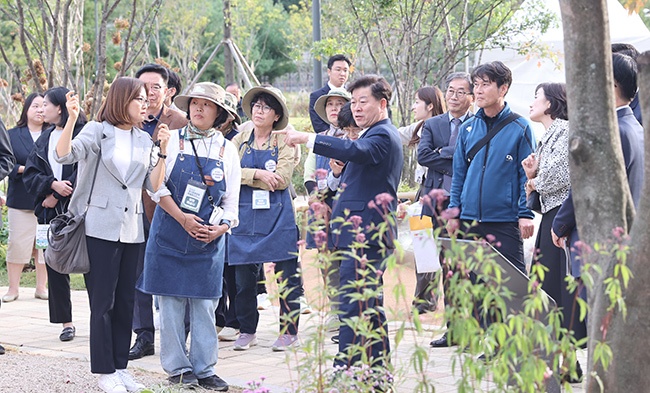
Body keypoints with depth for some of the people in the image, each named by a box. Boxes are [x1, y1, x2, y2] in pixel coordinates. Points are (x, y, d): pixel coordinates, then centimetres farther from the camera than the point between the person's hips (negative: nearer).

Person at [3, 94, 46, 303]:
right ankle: (13, 288, 8)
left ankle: (42, 287, 13)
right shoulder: (12, 135, 8)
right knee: (17, 243, -1)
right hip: (21, 199, -1)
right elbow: (5, 164, 3)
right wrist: (22, 169, -14)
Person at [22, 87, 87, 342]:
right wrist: (53, 185, -11)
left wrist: (58, 196, -12)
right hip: (51, 213, 6)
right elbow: (30, 174, 9)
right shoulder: (45, 139, 14)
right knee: (55, 266, 5)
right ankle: (66, 323, 11)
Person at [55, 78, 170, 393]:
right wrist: (71, 119, -31)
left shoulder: (145, 140, 12)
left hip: (132, 230, 5)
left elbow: (153, 186, 8)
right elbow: (64, 155, -18)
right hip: (101, 228, -5)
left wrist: (163, 151, -2)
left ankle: (120, 367, 18)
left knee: (125, 301, 9)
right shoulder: (98, 131, -3)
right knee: (102, 302, -2)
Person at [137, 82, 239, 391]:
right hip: (171, 232, -2)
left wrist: (222, 227, -9)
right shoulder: (172, 140, 1)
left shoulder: (227, 150, 7)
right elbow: (158, 187, -4)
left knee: (205, 304, 3)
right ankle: (177, 367, 9)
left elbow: (231, 199, 9)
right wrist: (183, 219, -14)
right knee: (171, 302, 0)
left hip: (209, 238, 2)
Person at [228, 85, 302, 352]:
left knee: (286, 276, 0)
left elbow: (282, 179, -10)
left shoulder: (284, 142, 3)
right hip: (245, 216, 2)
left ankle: (289, 331, 10)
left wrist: (245, 175, -7)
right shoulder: (240, 140, 11)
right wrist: (258, 174, -13)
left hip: (278, 216, -2)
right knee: (244, 277, 3)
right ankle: (247, 331, 16)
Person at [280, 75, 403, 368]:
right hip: (368, 234, 11)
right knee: (370, 305, 15)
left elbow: (357, 150, -33)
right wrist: (343, 172, 5)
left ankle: (345, 369, -14)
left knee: (352, 304, -13)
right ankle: (378, 370, 22)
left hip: (363, 233, -11)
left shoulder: (382, 135, -12)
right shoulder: (380, 134, 22)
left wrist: (306, 138, -38)